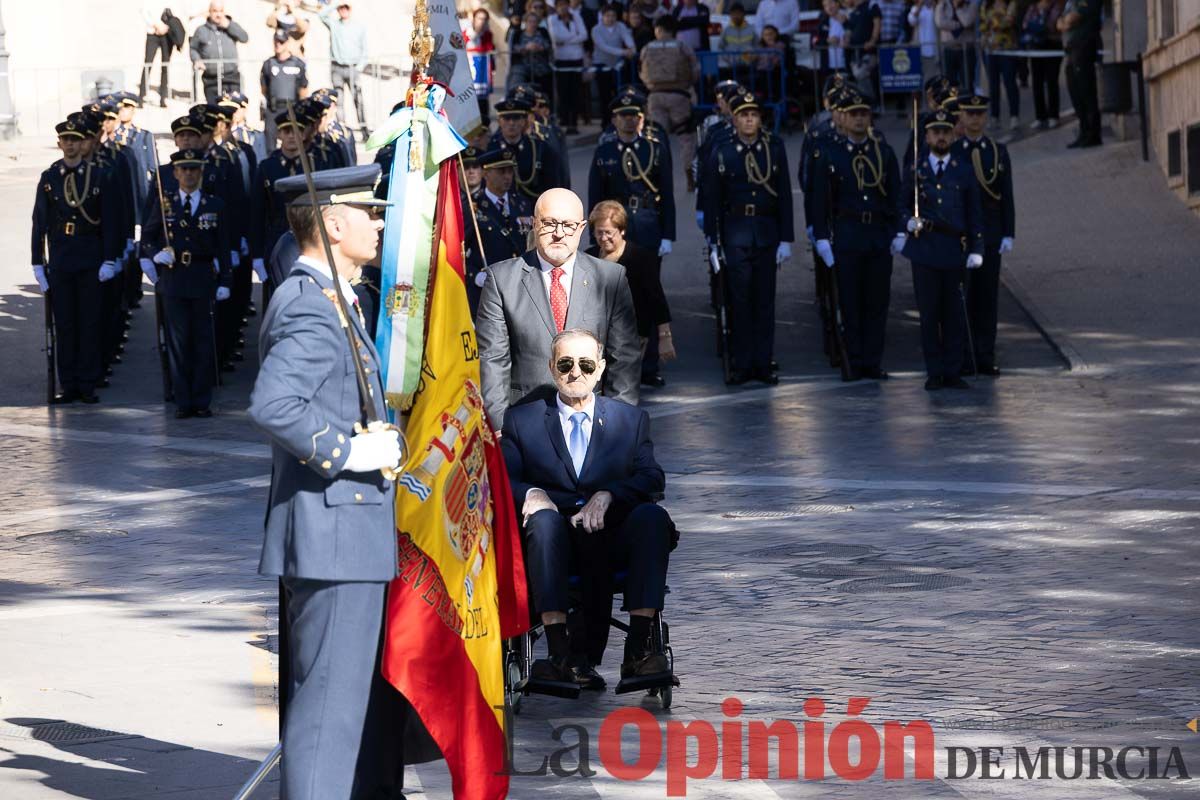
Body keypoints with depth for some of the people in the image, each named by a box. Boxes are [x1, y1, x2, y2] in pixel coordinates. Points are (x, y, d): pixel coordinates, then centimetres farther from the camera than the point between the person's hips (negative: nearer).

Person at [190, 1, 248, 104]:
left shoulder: (231, 26, 12)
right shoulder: (201, 30, 10)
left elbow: (244, 38, -1)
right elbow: (193, 48, 15)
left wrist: (229, 26, -6)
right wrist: (196, 60, -5)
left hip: (231, 77, 0)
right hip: (211, 79, 0)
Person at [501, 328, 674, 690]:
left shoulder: (632, 419, 18)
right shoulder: (521, 421, 17)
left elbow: (652, 480, 3)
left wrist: (607, 496, -16)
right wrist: (531, 493, -18)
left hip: (612, 537, 1)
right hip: (557, 539, -1)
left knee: (653, 516, -30)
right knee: (544, 518, -35)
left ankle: (637, 647, -37)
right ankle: (561, 653, -46)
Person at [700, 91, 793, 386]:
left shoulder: (774, 148, 3)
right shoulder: (722, 153, -1)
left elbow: (784, 195, 3)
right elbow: (710, 199, 2)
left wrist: (786, 239, -1)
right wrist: (713, 241, -2)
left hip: (767, 232, 1)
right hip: (736, 233, -1)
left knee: (765, 300, 4)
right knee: (740, 300, -3)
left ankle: (763, 364, 10)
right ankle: (742, 364, 3)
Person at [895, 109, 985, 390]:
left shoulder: (964, 172, 7)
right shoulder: (916, 171, 7)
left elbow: (975, 214, 7)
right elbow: (904, 207, 15)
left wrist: (976, 250, 0)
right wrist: (907, 225, -7)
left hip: (954, 251, 0)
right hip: (924, 250, 0)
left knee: (954, 314, 1)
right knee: (929, 313, 1)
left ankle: (953, 372, 8)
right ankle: (934, 373, 6)